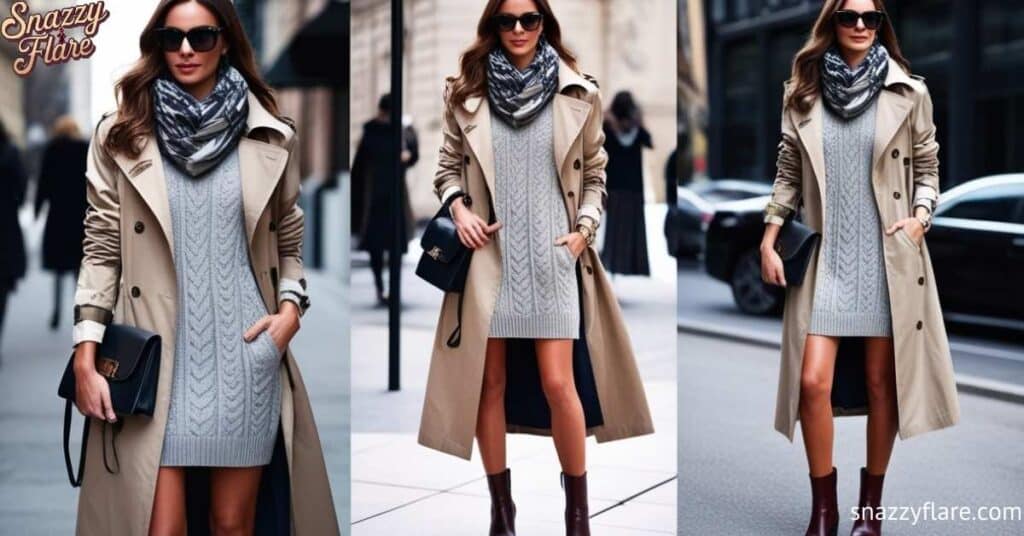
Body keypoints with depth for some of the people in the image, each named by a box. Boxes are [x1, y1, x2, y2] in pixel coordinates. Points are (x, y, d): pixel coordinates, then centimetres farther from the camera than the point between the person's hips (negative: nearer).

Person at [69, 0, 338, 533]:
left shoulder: (270, 137, 6)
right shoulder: (121, 134, 3)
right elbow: (101, 247, 2)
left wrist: (291, 307, -3)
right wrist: (85, 356, -5)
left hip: (244, 355, 1)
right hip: (156, 359, -1)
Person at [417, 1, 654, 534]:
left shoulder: (578, 95, 3)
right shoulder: (467, 94, 4)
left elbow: (594, 173, 11)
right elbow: (447, 165, 12)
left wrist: (584, 228, -2)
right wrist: (458, 207, -6)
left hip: (551, 255, -1)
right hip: (488, 254, 1)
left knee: (558, 384, -5)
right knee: (489, 384, 5)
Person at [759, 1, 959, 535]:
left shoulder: (909, 93, 2)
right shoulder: (802, 94, 5)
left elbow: (927, 168, 10)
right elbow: (789, 174, 11)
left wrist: (921, 216, -7)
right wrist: (768, 241, 6)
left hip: (887, 256, -1)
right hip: (825, 256, 1)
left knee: (880, 382, 5)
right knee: (813, 382, -8)